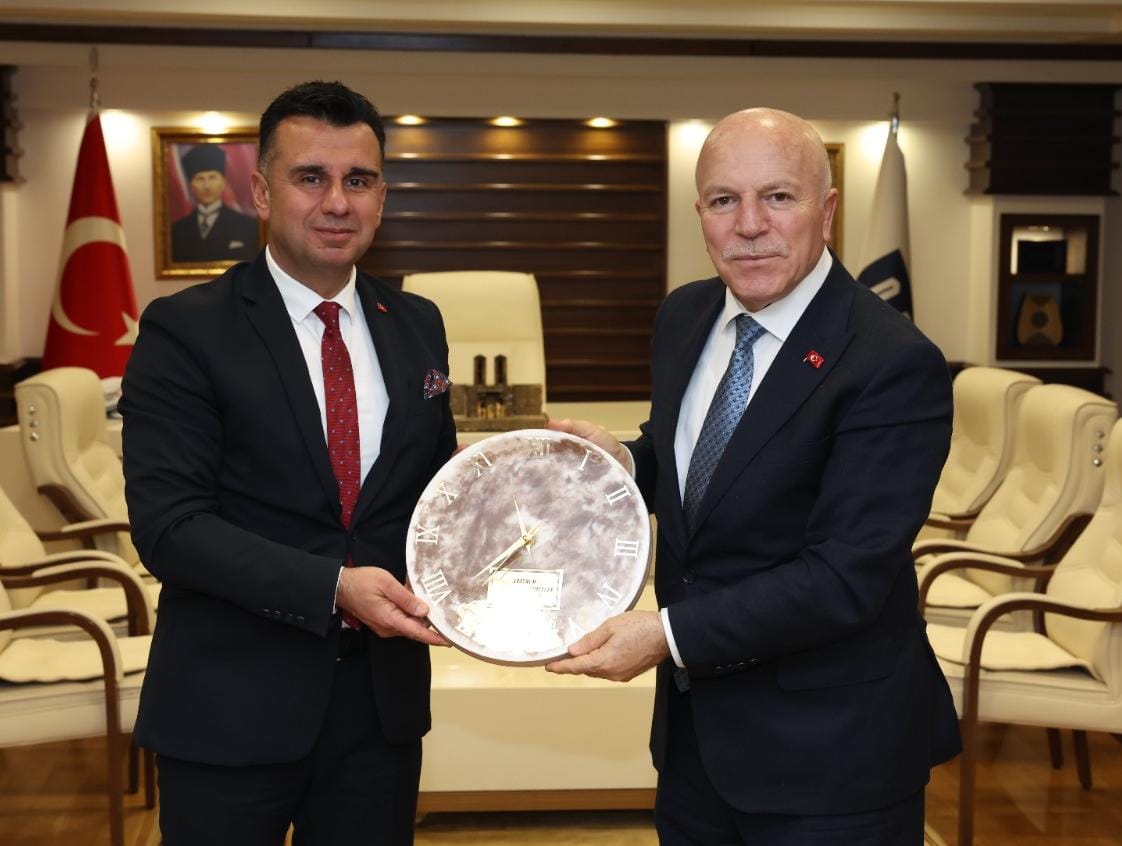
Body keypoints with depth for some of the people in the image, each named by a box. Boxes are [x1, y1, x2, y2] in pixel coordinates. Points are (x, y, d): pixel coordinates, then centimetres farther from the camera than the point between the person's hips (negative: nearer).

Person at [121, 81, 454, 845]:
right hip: (232, 705, -4)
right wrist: (332, 587, -25)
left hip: (383, 694, 4)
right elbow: (169, 524, -15)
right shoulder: (184, 330, -9)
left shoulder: (417, 325, 6)